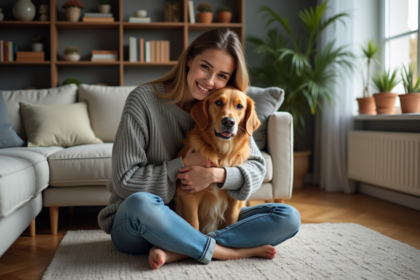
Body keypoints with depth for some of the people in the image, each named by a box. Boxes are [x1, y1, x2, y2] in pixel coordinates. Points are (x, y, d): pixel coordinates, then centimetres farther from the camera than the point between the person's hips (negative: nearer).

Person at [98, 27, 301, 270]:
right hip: (136, 223, -4)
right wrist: (183, 164, -16)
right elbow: (124, 181, -14)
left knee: (289, 218, -13)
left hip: (199, 221, 5)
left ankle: (176, 252, -24)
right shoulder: (144, 99, -12)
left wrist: (217, 174, -20)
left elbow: (257, 168, -1)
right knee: (140, 203, -41)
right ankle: (232, 252, -22)